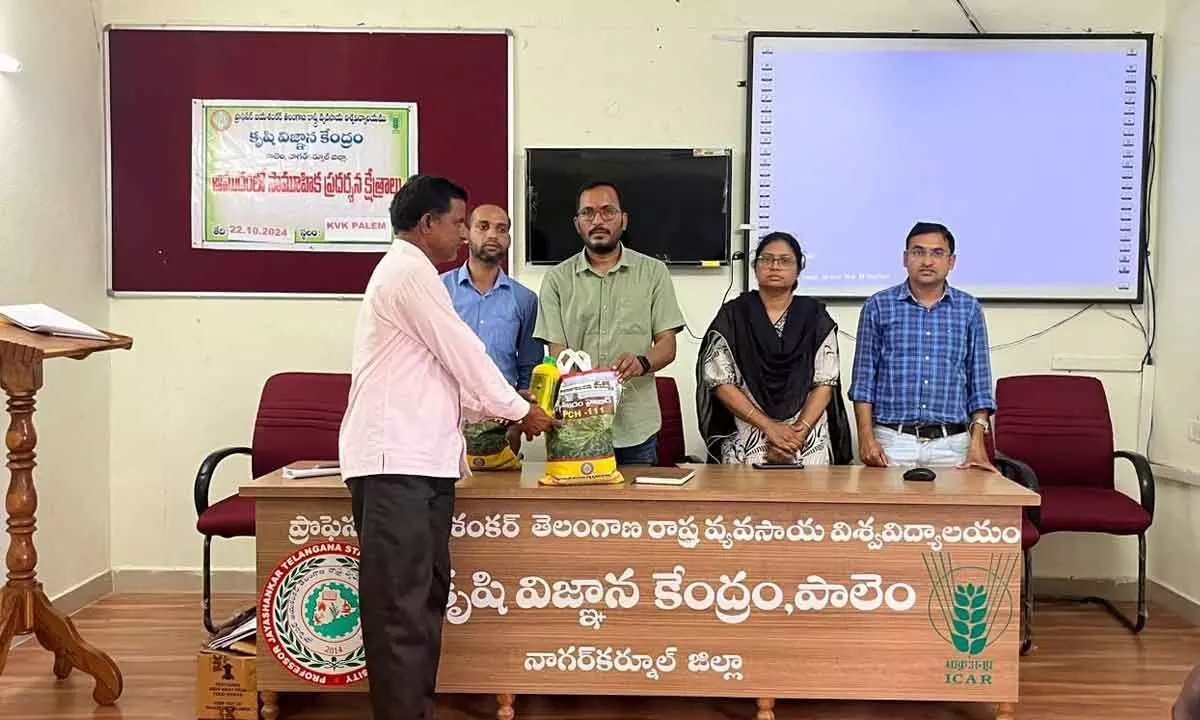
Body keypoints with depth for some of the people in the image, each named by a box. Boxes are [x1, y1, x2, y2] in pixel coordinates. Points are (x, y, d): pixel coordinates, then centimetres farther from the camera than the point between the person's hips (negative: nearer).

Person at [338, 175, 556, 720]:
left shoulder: (408, 272, 24)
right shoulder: (410, 271, -9)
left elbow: (443, 366, 25)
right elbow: (463, 354, -9)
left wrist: (496, 414, 20)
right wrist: (520, 410, 3)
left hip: (420, 459, 10)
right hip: (396, 461, -10)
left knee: (426, 593, 11)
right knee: (401, 601, -9)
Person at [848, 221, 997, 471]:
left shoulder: (969, 309, 8)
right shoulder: (878, 306, 4)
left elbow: (979, 382, 8)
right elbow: (864, 377, 4)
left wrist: (977, 443, -1)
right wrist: (866, 437, -6)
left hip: (951, 444, 1)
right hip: (893, 440, -1)